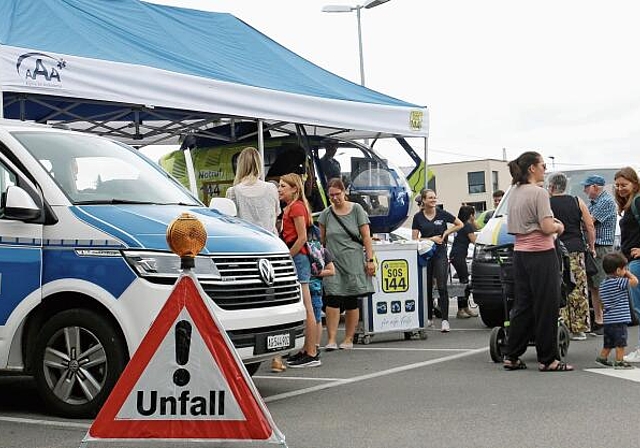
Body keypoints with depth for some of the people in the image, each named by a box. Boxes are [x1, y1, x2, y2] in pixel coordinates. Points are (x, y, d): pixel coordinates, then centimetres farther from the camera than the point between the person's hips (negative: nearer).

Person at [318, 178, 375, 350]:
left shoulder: (356, 209, 2)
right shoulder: (326, 213, 7)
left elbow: (366, 237, 0)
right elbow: (321, 239, 13)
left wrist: (370, 259, -7)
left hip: (353, 261, -1)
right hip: (333, 262, 1)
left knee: (352, 302, 3)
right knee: (332, 299, -11)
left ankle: (349, 339, 12)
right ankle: (331, 340, -11)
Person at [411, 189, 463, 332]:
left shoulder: (442, 214, 0)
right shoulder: (418, 217, 2)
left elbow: (460, 224, 10)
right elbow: (414, 238, -1)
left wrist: (446, 233, 0)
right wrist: (431, 239, -10)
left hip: (440, 254, -2)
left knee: (442, 287, -11)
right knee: (427, 288, 9)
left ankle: (445, 320, -13)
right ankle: (429, 318, 23)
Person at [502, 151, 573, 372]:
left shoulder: (514, 193, 12)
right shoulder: (539, 193, -14)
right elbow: (547, 228, -19)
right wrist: (558, 226, 3)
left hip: (520, 252, 8)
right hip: (541, 254, -8)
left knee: (522, 305, 13)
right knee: (546, 307, -1)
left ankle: (511, 356, 15)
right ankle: (547, 359, 4)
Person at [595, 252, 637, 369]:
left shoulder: (603, 284, 12)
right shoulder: (619, 282, -14)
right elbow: (635, 281, -17)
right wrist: (628, 274, -1)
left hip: (608, 319, 8)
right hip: (619, 319, -8)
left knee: (609, 342, 18)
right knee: (620, 342, -1)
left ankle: (602, 357, 23)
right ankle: (619, 361, 1)